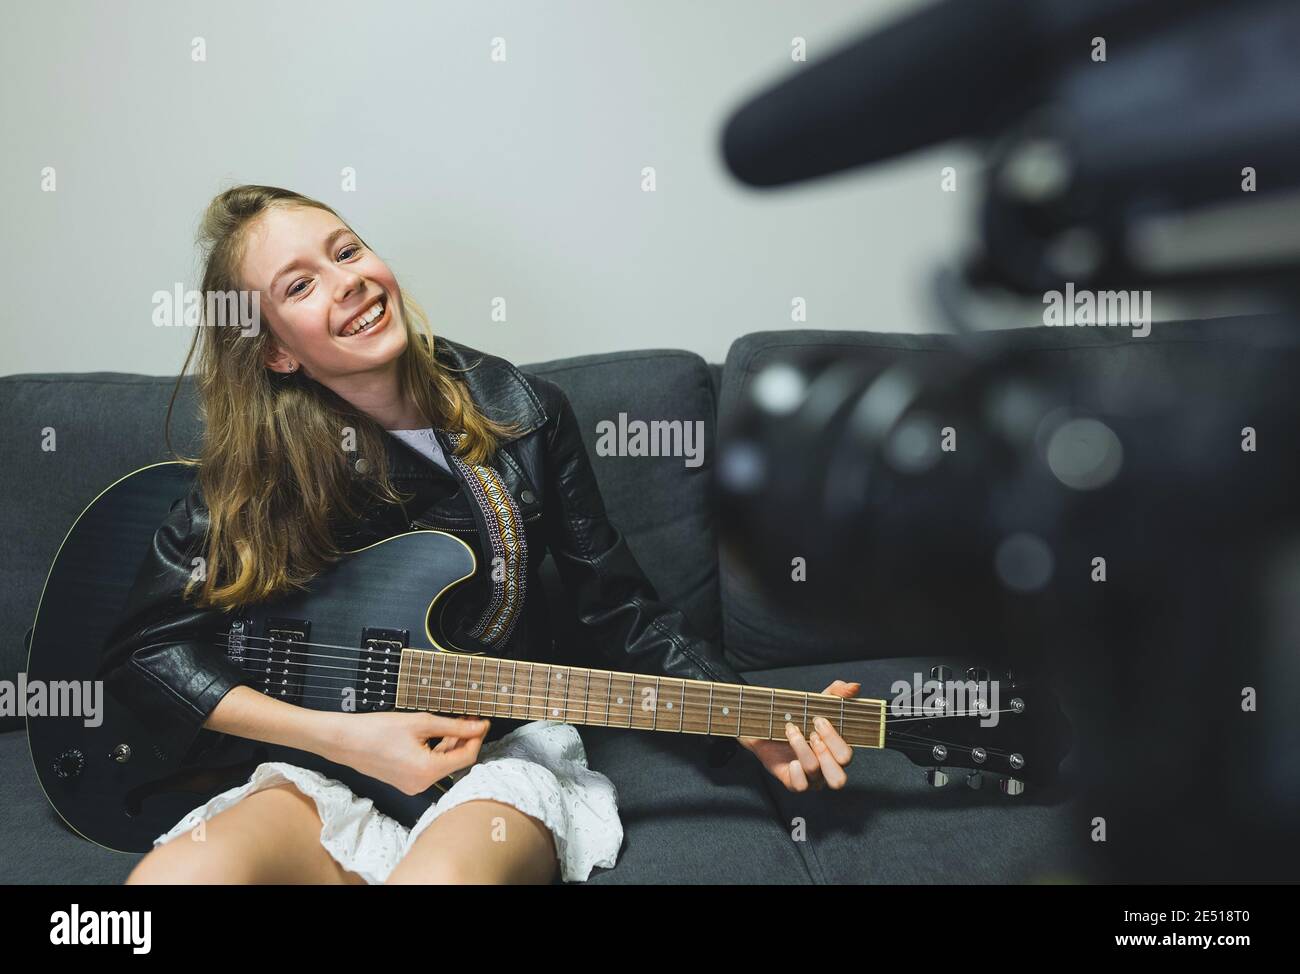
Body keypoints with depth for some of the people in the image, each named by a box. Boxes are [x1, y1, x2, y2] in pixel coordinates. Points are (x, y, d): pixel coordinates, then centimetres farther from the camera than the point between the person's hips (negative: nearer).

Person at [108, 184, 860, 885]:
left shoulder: (523, 413, -5)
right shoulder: (260, 465, -7)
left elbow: (621, 607, 0)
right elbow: (144, 647, -5)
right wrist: (339, 735, -15)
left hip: (508, 747, -1)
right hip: (331, 764, 2)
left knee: (438, 873, -35)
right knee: (174, 877, -27)